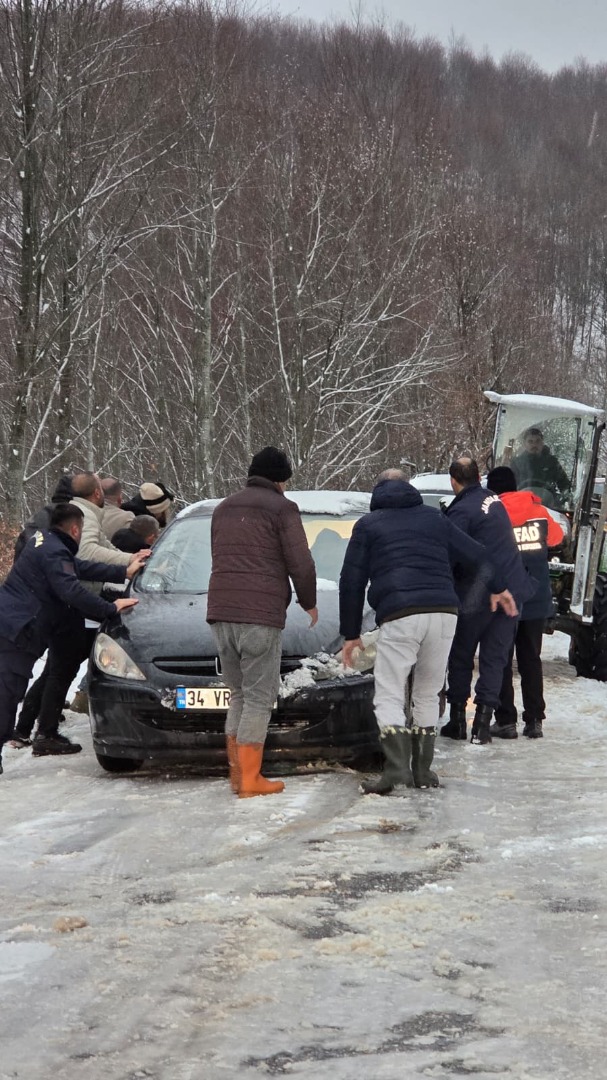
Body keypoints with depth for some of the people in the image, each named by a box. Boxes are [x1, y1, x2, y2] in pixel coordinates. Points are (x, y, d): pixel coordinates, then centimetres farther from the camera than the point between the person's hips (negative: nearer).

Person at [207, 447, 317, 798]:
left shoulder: (224, 508, 20)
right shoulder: (282, 508, -1)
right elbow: (301, 564, -5)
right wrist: (309, 602, 11)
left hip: (221, 611, 6)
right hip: (261, 615, -6)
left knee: (240, 694, 15)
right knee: (259, 697, -2)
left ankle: (237, 773, 12)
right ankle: (250, 779, -5)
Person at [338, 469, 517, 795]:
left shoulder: (368, 525, 15)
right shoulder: (434, 518, 23)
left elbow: (352, 582, 11)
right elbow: (477, 557, 27)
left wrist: (351, 633, 17)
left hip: (398, 617, -3)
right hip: (444, 612, 3)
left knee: (389, 697, -1)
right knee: (427, 695, 17)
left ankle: (397, 768, -20)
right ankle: (422, 770, 13)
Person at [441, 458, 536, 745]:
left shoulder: (461, 511, -14)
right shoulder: (494, 500, 10)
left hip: (477, 594, -6)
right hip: (513, 589, 6)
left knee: (461, 656, 10)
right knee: (494, 657, 6)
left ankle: (457, 719, 14)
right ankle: (482, 724, 1)